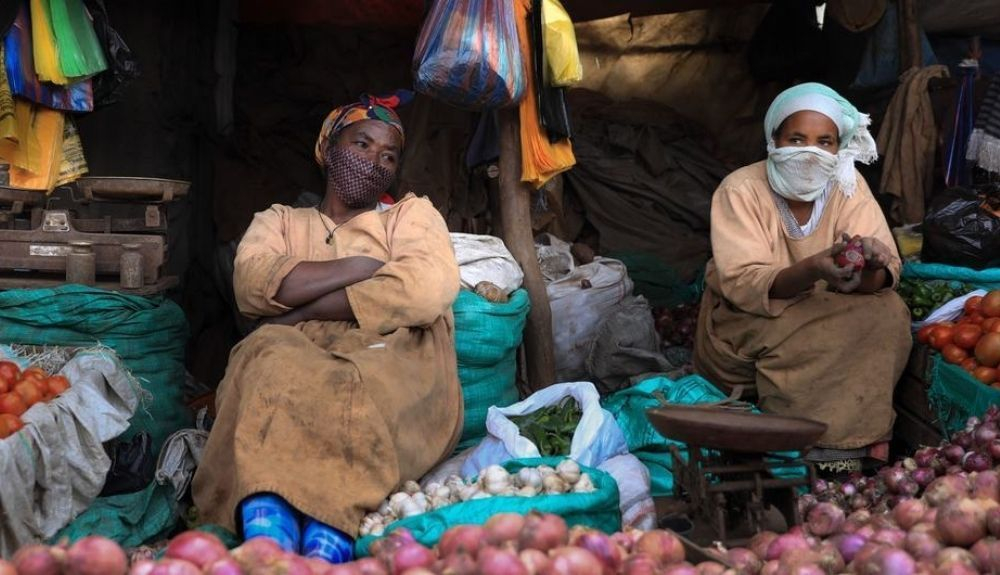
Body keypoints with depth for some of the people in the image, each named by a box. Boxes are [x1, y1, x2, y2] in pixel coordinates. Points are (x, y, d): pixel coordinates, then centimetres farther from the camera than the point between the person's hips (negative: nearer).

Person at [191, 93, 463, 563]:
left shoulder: (413, 213, 24)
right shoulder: (278, 221, 29)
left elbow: (427, 291, -2)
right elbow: (252, 284, 3)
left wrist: (300, 311, -3)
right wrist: (366, 267, -1)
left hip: (395, 368, -1)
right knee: (273, 357, -35)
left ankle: (325, 540, -55)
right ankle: (267, 540, -54)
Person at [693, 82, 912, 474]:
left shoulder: (848, 186, -6)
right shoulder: (741, 190, -16)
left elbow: (883, 277, -14)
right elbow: (742, 285, -27)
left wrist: (873, 266, -40)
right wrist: (811, 272, -45)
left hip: (826, 318, 4)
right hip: (746, 326, -4)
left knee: (888, 311, -22)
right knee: (817, 338, -32)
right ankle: (836, 441, -15)